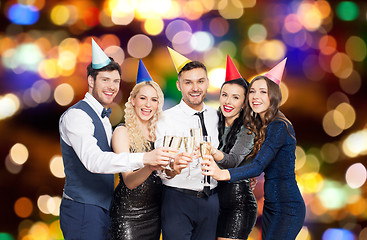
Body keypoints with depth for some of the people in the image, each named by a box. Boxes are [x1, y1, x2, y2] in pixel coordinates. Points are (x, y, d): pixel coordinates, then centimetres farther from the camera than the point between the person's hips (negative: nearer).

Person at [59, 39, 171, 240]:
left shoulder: (103, 117, 17)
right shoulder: (76, 116, -15)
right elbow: (93, 161, -30)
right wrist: (144, 159, -39)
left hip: (103, 209, 9)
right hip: (82, 211, -9)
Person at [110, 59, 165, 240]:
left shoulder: (158, 133, 7)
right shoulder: (123, 132, -9)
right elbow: (129, 181, -19)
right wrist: (150, 164, -38)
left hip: (154, 212, 5)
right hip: (128, 213, -5)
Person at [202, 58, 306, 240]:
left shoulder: (279, 126, -17)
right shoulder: (260, 126, 12)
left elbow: (258, 166, -28)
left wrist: (222, 174, -43)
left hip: (287, 208, -9)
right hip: (271, 205, 9)